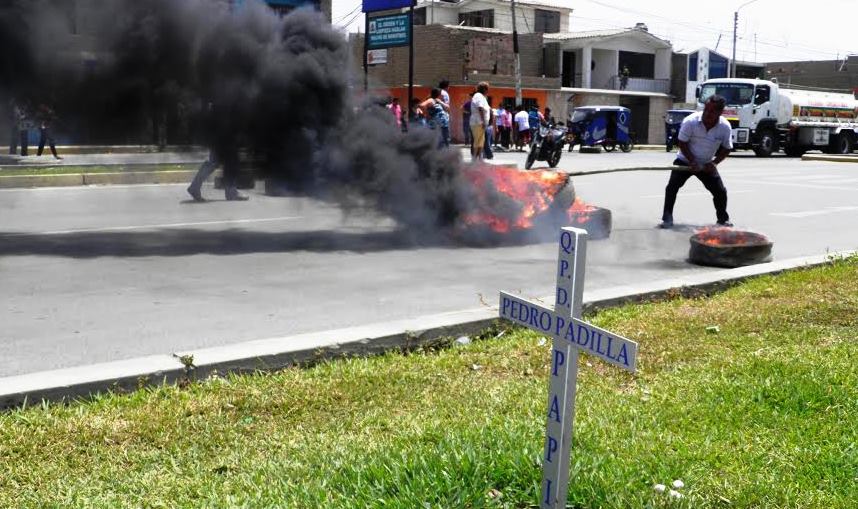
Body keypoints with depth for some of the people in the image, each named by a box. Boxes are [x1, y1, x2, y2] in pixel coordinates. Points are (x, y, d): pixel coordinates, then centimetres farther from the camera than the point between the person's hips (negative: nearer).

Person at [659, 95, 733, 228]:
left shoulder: (725, 127, -18)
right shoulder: (690, 121, -25)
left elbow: (726, 148, -5)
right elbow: (682, 143, -17)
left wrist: (714, 162, -18)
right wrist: (692, 162, -23)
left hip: (707, 164, 2)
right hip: (685, 160, -2)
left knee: (720, 191, -2)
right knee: (672, 187, -15)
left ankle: (723, 218, 20)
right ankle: (667, 218, -5)